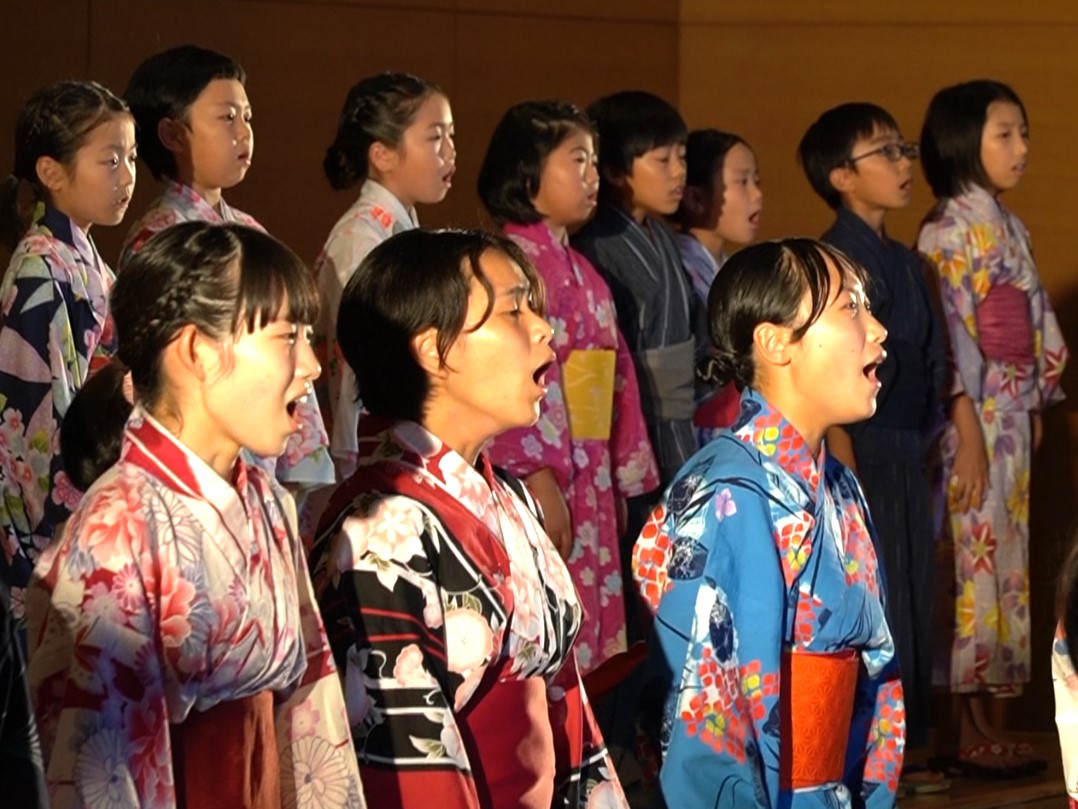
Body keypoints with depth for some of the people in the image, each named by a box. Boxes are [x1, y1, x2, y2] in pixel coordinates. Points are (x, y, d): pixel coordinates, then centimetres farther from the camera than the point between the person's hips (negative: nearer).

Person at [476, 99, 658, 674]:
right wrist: (539, 482, -22)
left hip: (591, 488, 9)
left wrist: (621, 483, 16)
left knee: (591, 640, 8)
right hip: (543, 481, -9)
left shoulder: (581, 271, 19)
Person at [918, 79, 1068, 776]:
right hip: (975, 416, -8)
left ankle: (996, 727, 14)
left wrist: (1036, 410, 12)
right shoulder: (949, 233, -12)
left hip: (1014, 415, 8)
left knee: (1007, 563, 9)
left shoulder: (1009, 228, 14)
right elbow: (949, 340, -17)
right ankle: (971, 733, 2)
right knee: (975, 563, -4)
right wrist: (969, 435, -19)